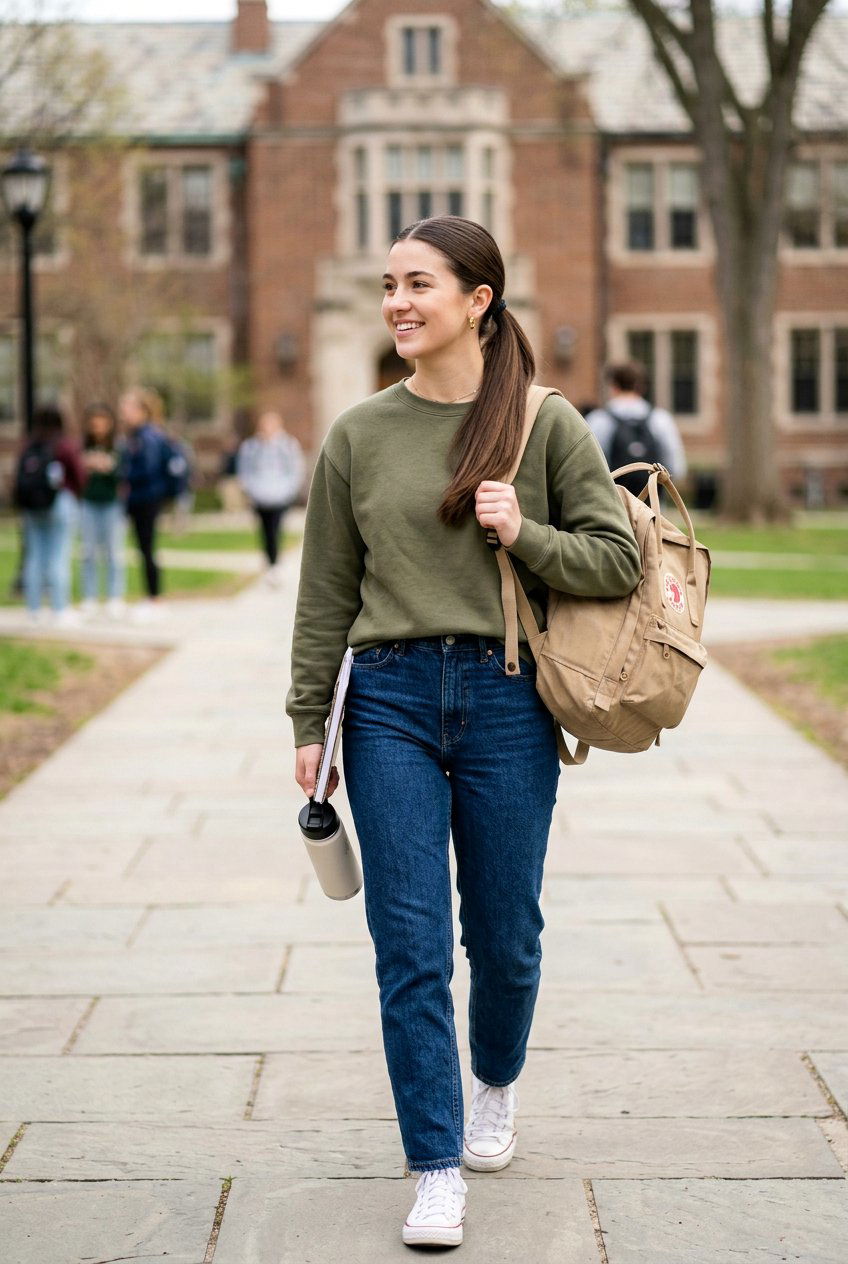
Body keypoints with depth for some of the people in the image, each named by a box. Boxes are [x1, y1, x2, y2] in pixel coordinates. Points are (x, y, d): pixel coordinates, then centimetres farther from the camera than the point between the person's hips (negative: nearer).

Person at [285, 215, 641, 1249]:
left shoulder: (547, 424, 0)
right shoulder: (358, 435, 4)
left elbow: (619, 560, 1)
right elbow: (326, 593, 8)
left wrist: (526, 538, -15)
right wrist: (308, 725, 6)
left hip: (508, 699, -1)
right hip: (391, 699, 1)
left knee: (504, 934, 11)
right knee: (410, 945, -2)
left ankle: (496, 1085, 41)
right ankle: (435, 1172, 6)